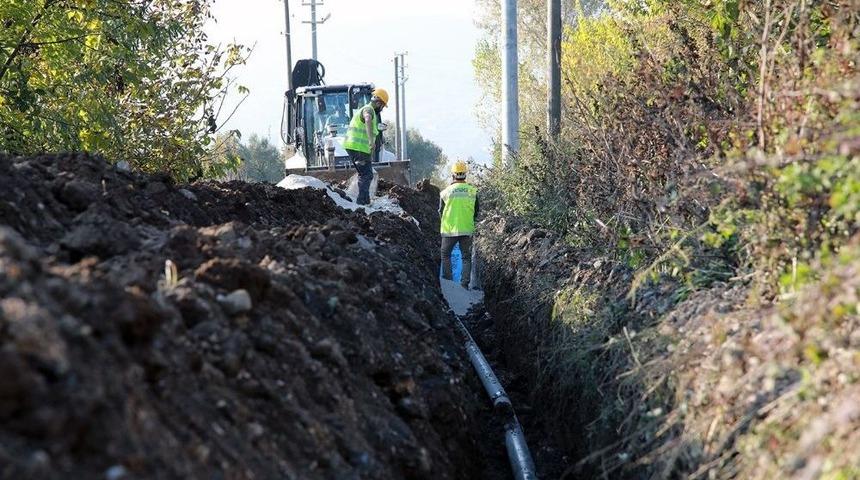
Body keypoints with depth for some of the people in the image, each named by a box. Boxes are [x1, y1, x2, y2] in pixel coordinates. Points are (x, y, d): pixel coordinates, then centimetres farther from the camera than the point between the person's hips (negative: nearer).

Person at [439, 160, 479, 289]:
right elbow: (476, 212, 7)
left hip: (450, 230, -1)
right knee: (466, 257, 11)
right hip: (467, 230, 1)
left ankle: (447, 282, 10)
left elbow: (441, 211, 4)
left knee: (445, 255, 16)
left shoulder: (446, 192, -7)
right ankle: (465, 284, 5)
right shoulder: (473, 191, -2)